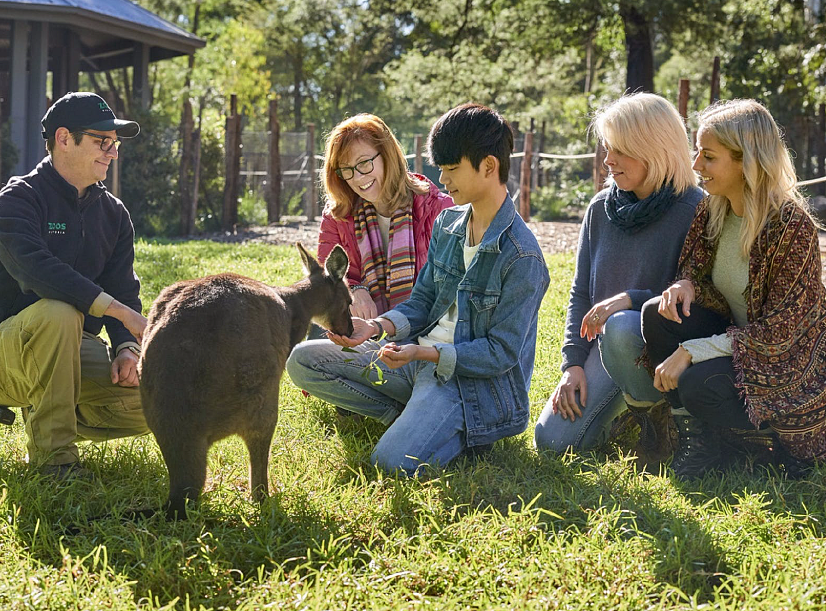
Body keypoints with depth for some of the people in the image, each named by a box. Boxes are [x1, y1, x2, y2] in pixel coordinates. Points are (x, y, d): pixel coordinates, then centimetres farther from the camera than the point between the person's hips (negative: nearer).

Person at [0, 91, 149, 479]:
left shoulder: (112, 213, 9)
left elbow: (123, 289, 6)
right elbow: (36, 271, -31)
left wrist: (127, 347, -14)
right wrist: (122, 312, -36)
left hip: (75, 347, 6)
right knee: (57, 313, -39)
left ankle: (54, 416, 11)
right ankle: (51, 449, -22)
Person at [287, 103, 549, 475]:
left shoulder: (521, 255, -18)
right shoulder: (447, 224, 7)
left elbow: (501, 353, -18)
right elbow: (422, 302, 11)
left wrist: (424, 353, -28)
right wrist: (377, 327, -9)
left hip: (473, 376, -8)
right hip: (421, 357, 8)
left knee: (394, 462, -31)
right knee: (302, 360, -1)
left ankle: (468, 430, 0)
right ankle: (415, 417, -2)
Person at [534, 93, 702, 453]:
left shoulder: (694, 211, -11)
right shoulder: (602, 208, 7)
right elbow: (580, 293, 9)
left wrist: (631, 299, -24)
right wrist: (573, 363, -1)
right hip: (604, 340, 6)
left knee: (621, 328, -40)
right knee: (553, 440, -12)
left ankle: (656, 409, -10)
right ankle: (624, 404, 17)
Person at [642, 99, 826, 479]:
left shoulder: (792, 227, -24)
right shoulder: (713, 210, -3)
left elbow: (778, 331, -24)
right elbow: (700, 273, 11)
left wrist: (691, 351, -27)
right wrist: (686, 284, -15)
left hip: (786, 360, -7)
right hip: (734, 335, 7)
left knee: (699, 384, -32)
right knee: (658, 314, -17)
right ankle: (696, 441, -7)